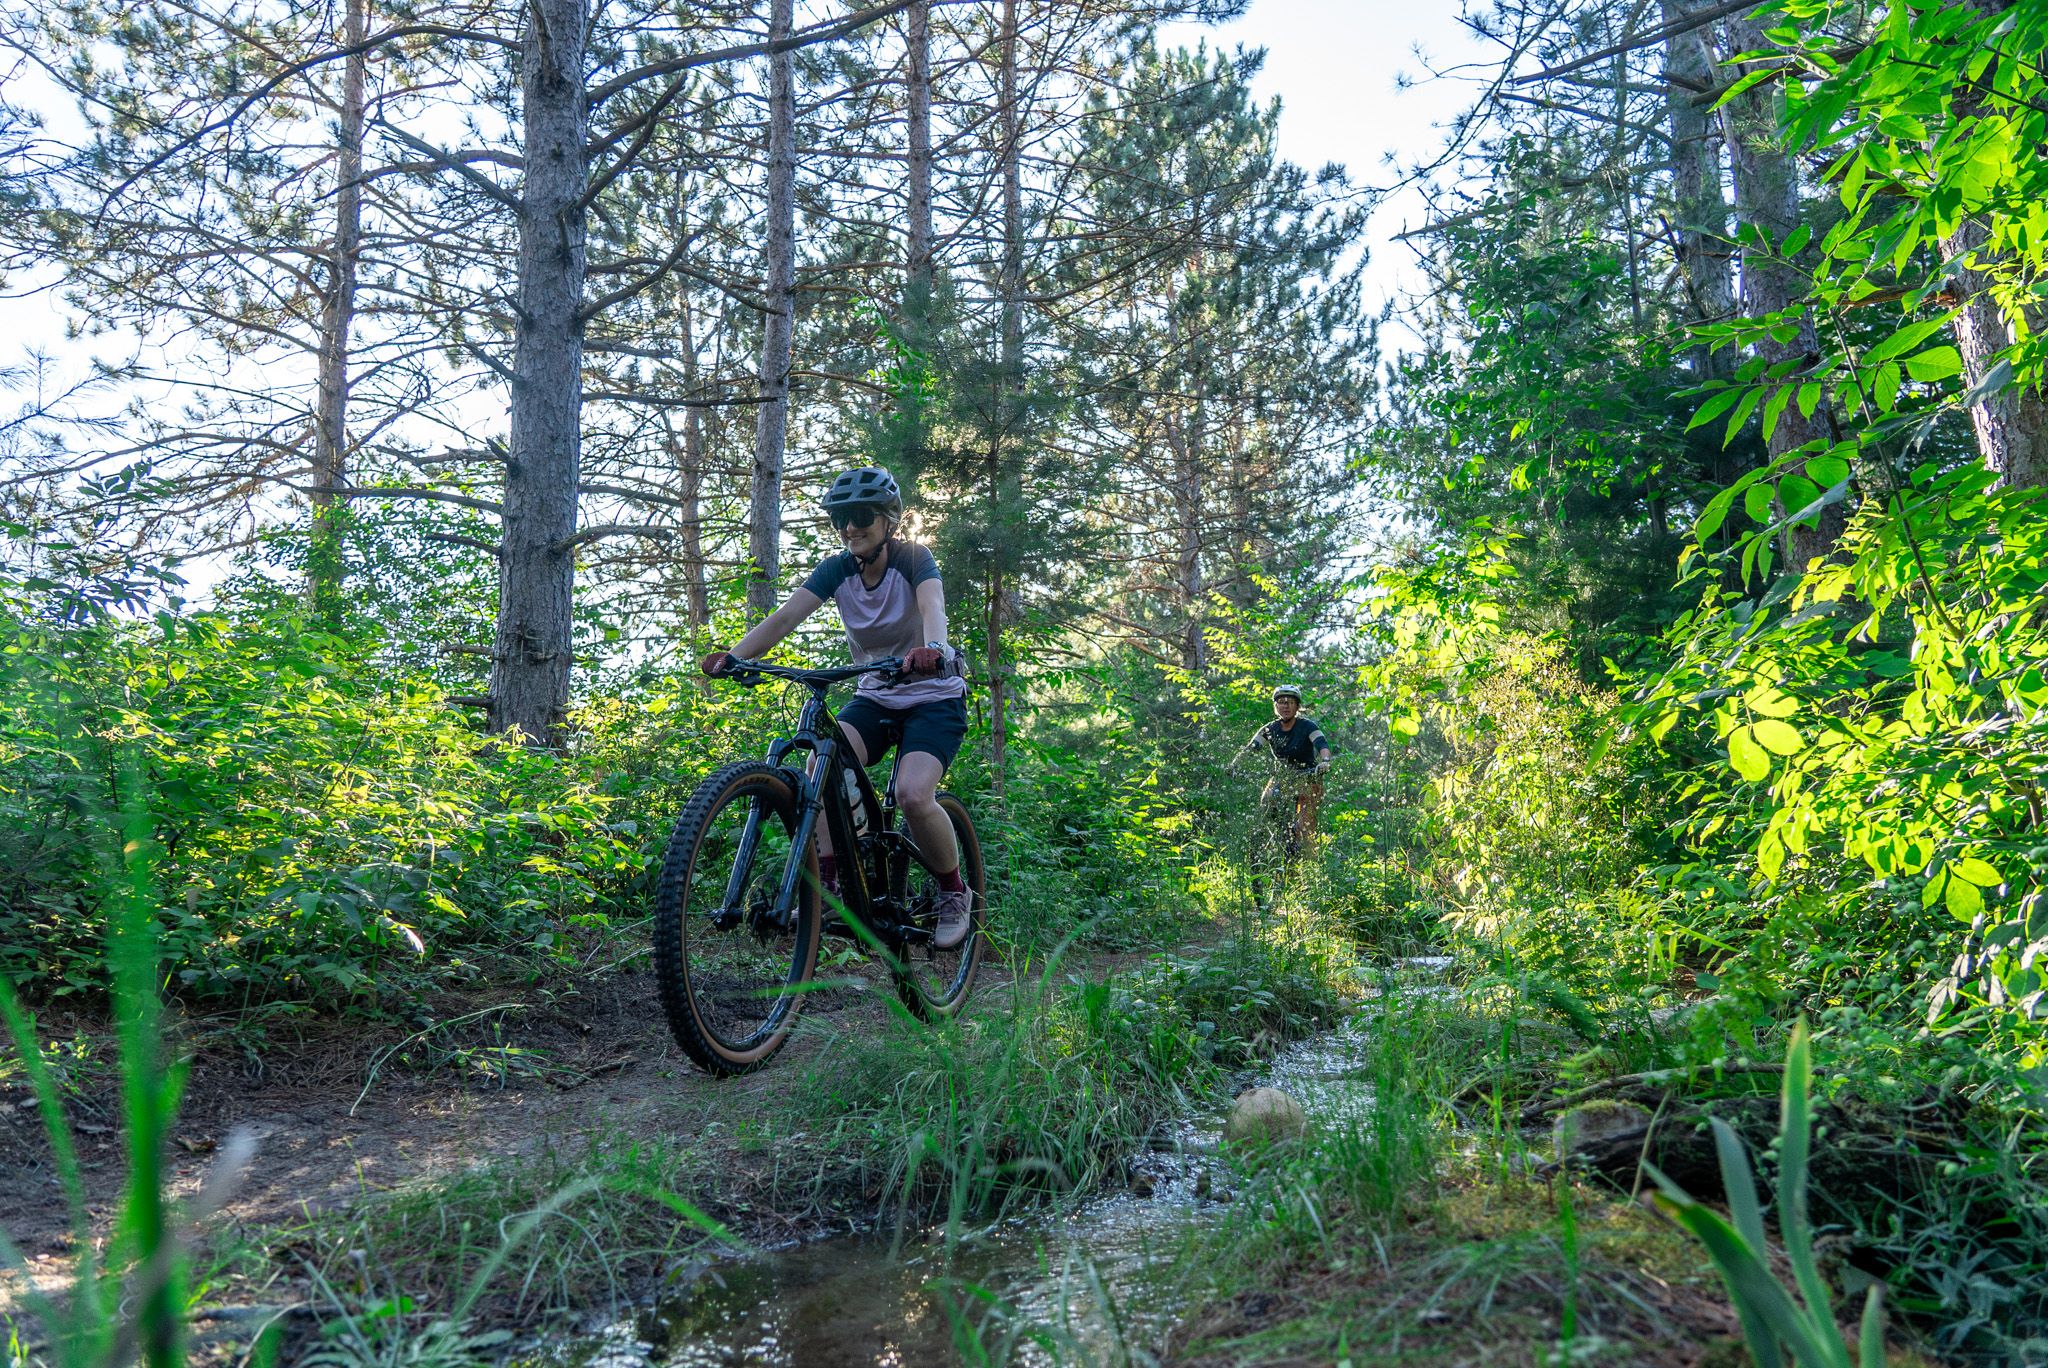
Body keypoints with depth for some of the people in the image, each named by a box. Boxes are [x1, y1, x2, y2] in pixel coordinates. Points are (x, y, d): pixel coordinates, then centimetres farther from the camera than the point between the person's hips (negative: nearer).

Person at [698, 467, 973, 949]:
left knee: (913, 794, -26)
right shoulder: (837, 569, -5)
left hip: (935, 696, -4)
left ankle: (954, 892, -1)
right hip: (874, 697, 5)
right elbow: (785, 616, -18)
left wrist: (931, 648, -60)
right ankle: (827, 886, -13)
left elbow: (932, 606, -37)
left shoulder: (912, 559, -16)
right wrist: (733, 655, -35)